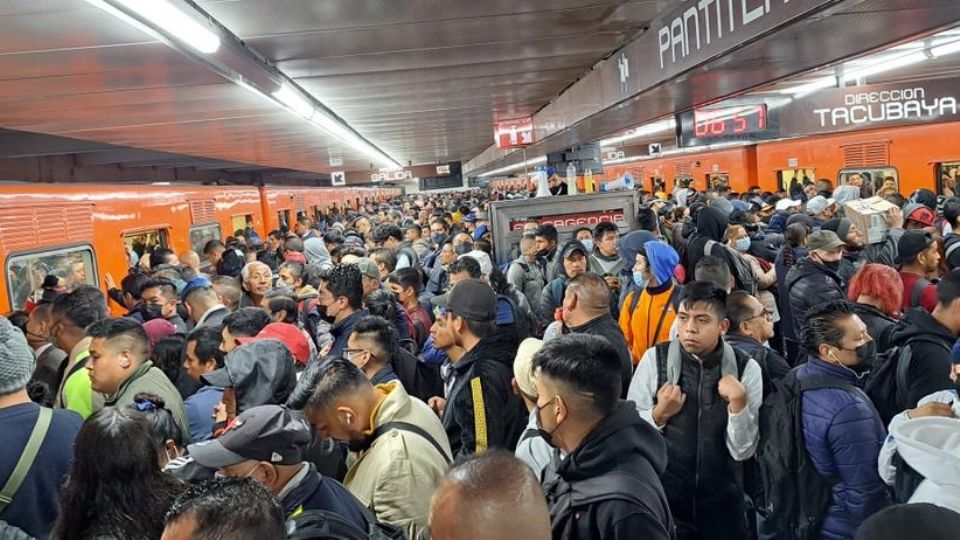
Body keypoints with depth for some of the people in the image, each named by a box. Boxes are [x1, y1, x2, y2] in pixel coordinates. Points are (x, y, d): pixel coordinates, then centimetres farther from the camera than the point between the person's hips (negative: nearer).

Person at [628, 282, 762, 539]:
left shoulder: (746, 368, -6)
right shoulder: (655, 359, -8)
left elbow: (743, 451, -7)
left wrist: (738, 402, -21)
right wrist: (659, 414, -20)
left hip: (721, 506, 1)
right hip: (659, 501, -1)